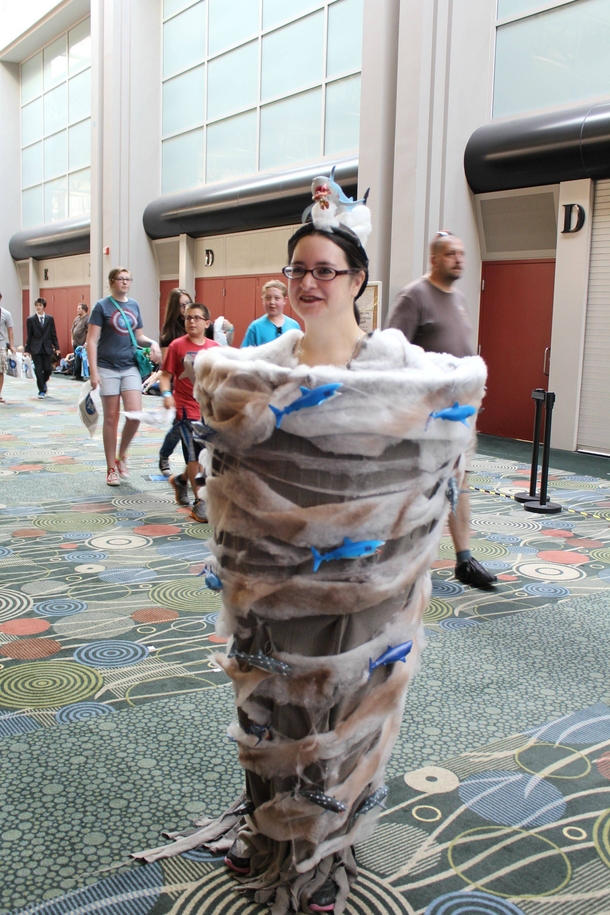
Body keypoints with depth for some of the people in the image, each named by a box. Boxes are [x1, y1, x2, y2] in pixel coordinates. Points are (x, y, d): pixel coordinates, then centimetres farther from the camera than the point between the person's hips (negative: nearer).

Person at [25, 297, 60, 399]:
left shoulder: (50, 318, 6)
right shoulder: (31, 319, 2)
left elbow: (53, 334, 7)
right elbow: (29, 336, 3)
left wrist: (56, 348, 2)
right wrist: (27, 349, 0)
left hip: (47, 348, 1)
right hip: (36, 348, -1)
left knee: (48, 369, 0)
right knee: (38, 370, -3)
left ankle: (43, 383, 30)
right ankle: (41, 391, 5)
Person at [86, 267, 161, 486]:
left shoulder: (134, 305, 11)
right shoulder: (102, 306, -3)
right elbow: (92, 341, -6)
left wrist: (152, 343, -4)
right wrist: (93, 372, -14)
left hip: (130, 367, 4)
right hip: (108, 368, -3)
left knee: (135, 414, -10)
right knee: (111, 418, 2)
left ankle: (122, 455, 15)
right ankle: (111, 469, 12)